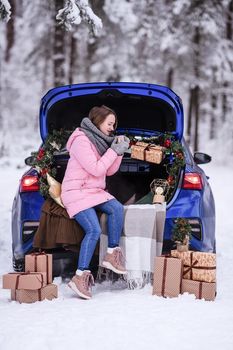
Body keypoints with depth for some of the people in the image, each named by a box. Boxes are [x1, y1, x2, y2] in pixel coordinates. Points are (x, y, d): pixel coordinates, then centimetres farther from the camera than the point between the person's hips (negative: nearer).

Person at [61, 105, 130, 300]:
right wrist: (114, 151, -13)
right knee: (94, 230, -24)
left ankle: (112, 255, -13)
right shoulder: (81, 139, -13)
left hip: (95, 191, 8)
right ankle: (81, 276, -23)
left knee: (117, 208, -20)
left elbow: (109, 171, 14)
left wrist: (119, 151, 1)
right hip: (77, 192, -8)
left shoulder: (98, 139, 14)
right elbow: (96, 169, -18)